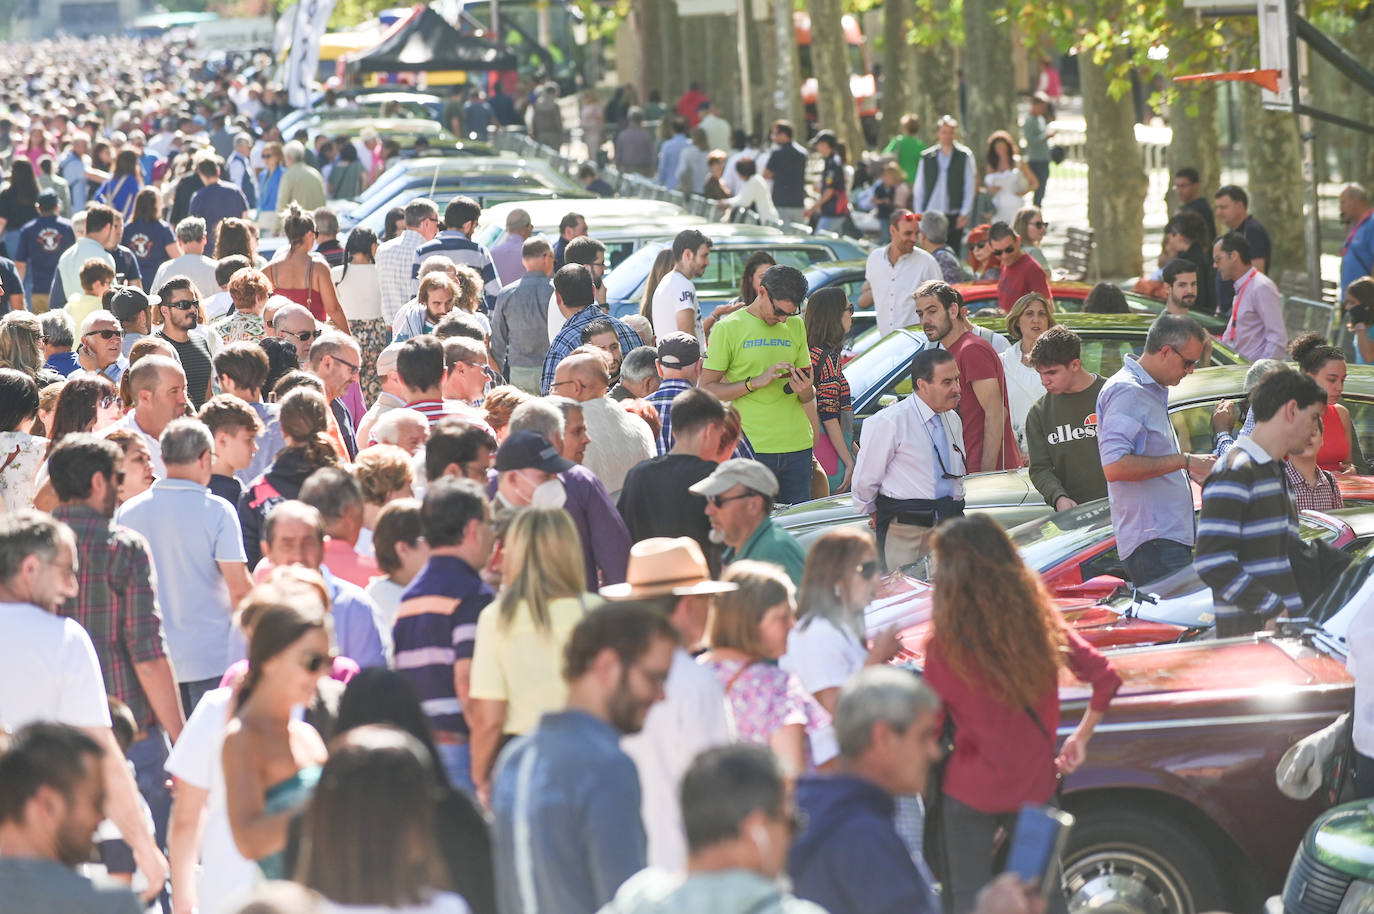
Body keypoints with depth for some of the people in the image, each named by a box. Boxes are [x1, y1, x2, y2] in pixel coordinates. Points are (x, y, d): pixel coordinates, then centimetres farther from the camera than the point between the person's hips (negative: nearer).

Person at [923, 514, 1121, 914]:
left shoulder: (945, 645, -17)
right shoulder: (1041, 619, -6)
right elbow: (1105, 677, -2)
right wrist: (1081, 738, 10)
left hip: (971, 793, -4)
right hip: (1036, 786, 4)